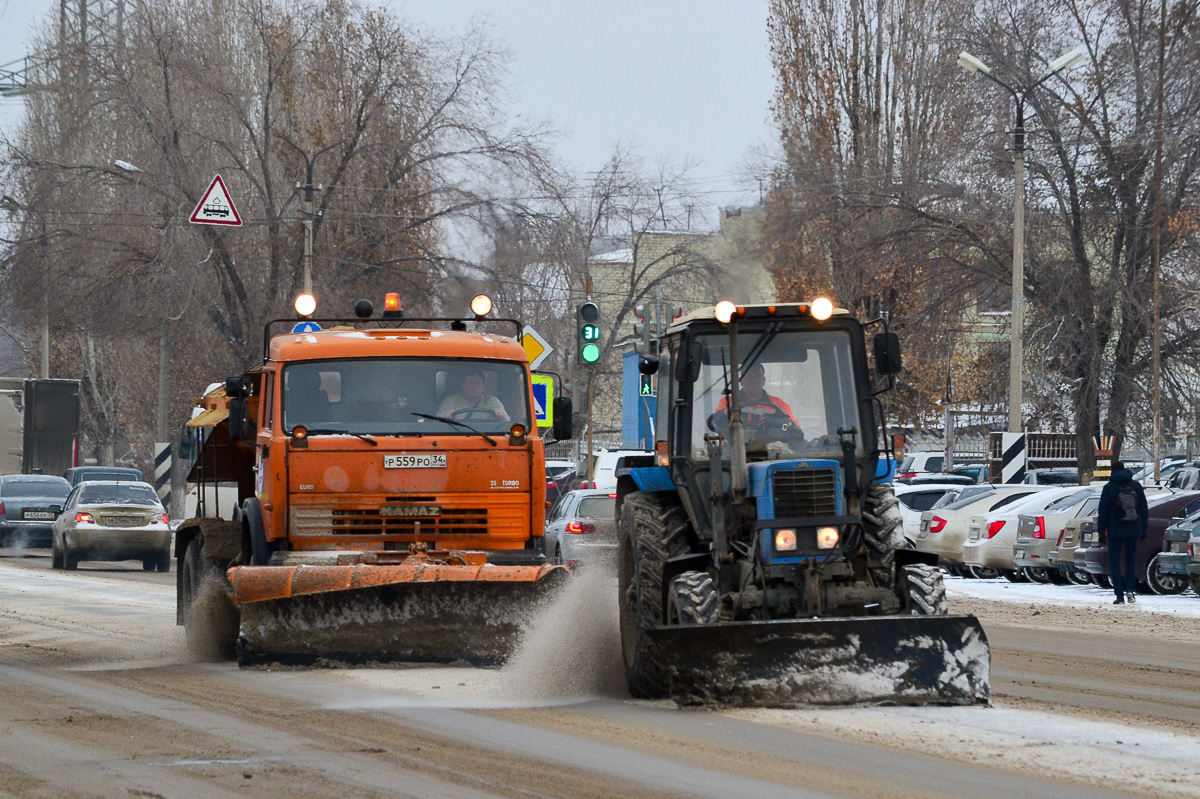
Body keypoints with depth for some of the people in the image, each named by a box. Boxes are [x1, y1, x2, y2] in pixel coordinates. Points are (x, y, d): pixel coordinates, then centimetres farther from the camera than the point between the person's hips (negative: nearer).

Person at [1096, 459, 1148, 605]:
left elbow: (1103, 511, -5)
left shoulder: (1109, 488, -6)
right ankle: (1130, 590, -1)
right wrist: (1143, 528, 17)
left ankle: (1120, 596, -3)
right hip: (1133, 530, 4)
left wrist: (1101, 531, 2)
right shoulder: (1136, 486, 5)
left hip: (1115, 531, -4)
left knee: (1115, 563, 3)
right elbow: (1143, 509, 9)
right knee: (1129, 560, 16)